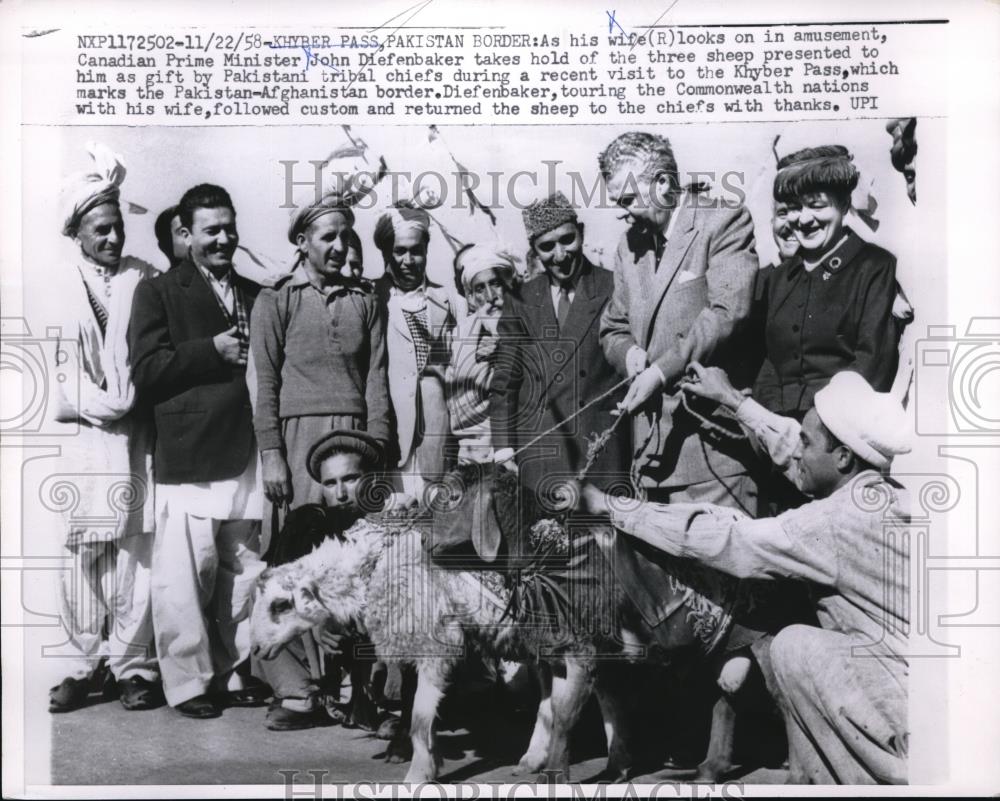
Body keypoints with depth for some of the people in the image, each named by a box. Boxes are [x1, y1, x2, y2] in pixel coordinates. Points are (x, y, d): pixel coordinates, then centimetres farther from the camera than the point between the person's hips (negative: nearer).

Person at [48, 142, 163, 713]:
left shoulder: (145, 281, 8)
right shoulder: (58, 286, 6)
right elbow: (50, 366, 2)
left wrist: (134, 397, -8)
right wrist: (96, 402, -9)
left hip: (134, 435, 0)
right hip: (78, 433, 0)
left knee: (135, 548, -1)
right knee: (82, 552, 1)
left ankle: (135, 666, 7)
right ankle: (81, 666, 10)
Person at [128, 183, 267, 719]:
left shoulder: (255, 296, 20)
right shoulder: (158, 293, 6)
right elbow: (145, 372, -5)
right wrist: (212, 351, -11)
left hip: (247, 453, 5)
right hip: (188, 456, -4)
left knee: (243, 572, 8)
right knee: (186, 575, -3)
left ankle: (233, 674, 20)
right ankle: (188, 680, 10)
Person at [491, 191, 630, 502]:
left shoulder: (615, 290, 4)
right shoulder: (520, 302, 11)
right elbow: (504, 382, 10)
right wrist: (503, 445, 2)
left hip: (601, 445, -1)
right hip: (538, 449, 2)